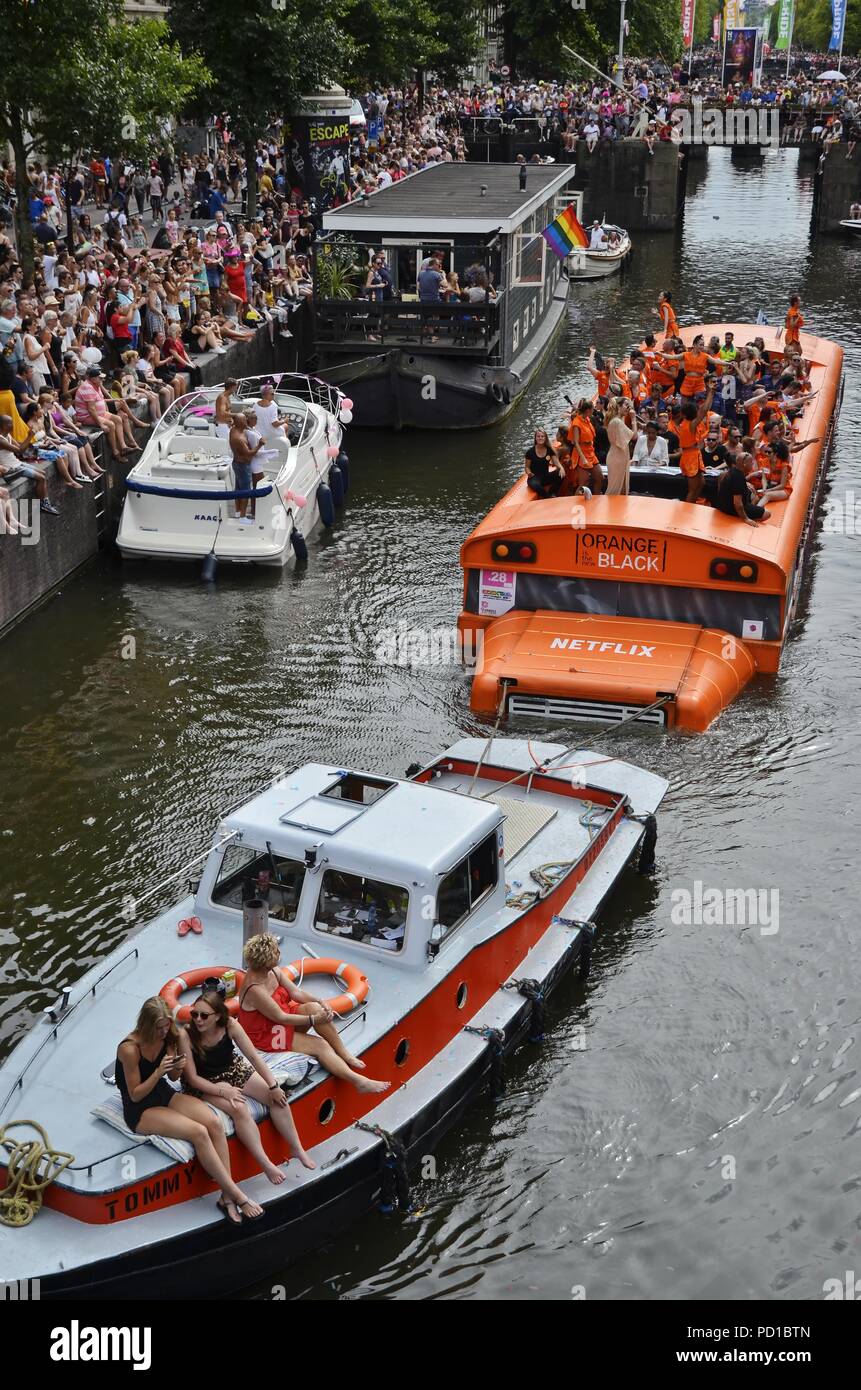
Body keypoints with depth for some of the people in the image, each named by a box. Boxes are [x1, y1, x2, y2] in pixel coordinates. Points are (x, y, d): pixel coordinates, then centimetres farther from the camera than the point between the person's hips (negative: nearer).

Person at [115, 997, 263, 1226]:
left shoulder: (167, 1038, 0)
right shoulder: (130, 1049, -20)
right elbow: (135, 1095, -15)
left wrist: (178, 1068, -12)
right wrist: (159, 1072, -28)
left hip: (165, 1094, 7)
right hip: (140, 1110, -7)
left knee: (214, 1123, -22)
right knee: (199, 1133, -27)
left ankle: (227, 1197, -22)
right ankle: (238, 1196, -19)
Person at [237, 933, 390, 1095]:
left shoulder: (273, 971, -5)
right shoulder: (255, 989, -31)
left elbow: (296, 992, 1)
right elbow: (280, 1018, -26)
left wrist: (321, 1004, -14)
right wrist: (313, 1020, -21)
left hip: (282, 1017, 8)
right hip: (266, 1035, -8)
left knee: (314, 1007, -18)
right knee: (320, 1046, -19)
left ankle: (344, 1054, -11)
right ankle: (358, 1081, -25)